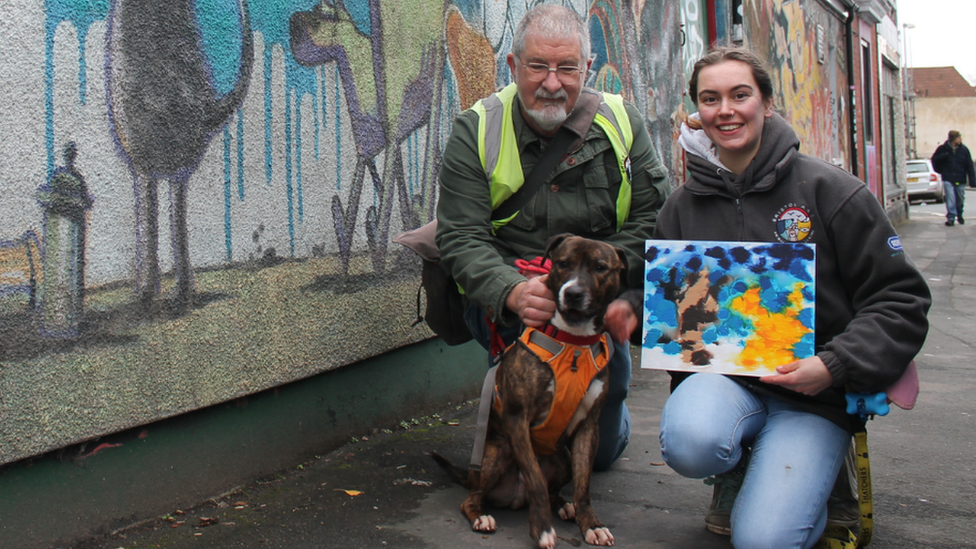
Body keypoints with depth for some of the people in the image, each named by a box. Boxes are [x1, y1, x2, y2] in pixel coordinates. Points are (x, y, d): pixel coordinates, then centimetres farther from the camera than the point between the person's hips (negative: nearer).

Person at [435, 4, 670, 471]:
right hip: (504, 306, -1)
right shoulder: (475, 131, -7)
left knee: (603, 450, -1)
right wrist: (514, 292, -33)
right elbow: (461, 240, -14)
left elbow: (654, 215, -3)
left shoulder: (621, 122, 0)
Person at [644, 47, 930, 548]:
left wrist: (834, 366, -15)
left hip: (812, 396, -2)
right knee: (689, 441, -33)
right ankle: (734, 475, 4)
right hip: (718, 378, 3)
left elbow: (901, 300, -2)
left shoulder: (828, 190, -1)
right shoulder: (682, 207, 8)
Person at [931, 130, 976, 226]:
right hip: (948, 179, -2)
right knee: (950, 199, -13)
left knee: (960, 199, 12)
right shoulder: (943, 149, -4)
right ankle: (951, 217, -9)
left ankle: (959, 215, 32)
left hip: (960, 180, 2)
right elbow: (934, 159, 7)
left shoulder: (964, 150, -1)